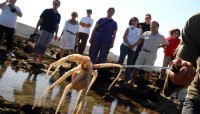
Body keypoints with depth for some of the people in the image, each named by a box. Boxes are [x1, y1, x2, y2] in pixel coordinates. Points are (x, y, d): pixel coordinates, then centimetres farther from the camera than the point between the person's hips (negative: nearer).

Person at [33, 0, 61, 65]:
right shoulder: (47, 11, 1)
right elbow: (40, 20, -1)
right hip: (44, 30, -4)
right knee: (39, 44, -8)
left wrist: (56, 34, 12)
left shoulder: (58, 15, 12)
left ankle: (40, 59, 10)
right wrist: (37, 28, -9)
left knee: (44, 46, 6)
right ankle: (35, 59, -5)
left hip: (51, 32, 4)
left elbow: (57, 25, 16)